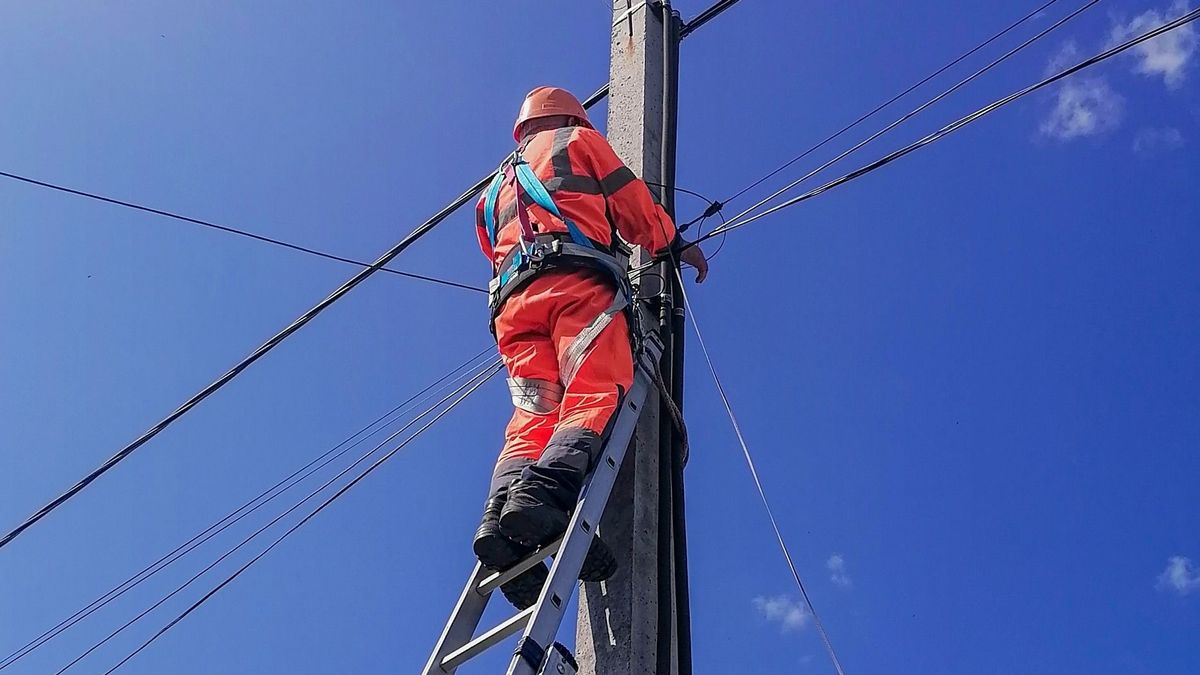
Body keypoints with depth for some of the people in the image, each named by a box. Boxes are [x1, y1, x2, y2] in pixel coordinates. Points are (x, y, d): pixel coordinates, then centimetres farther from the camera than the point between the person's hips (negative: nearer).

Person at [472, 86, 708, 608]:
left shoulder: (496, 189, 40)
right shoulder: (577, 141, 24)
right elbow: (632, 203, 18)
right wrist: (676, 246, 31)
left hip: (513, 300, 5)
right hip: (576, 280, -5)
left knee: (533, 417, -10)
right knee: (593, 397, -22)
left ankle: (501, 516, -37)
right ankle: (544, 492, -49)